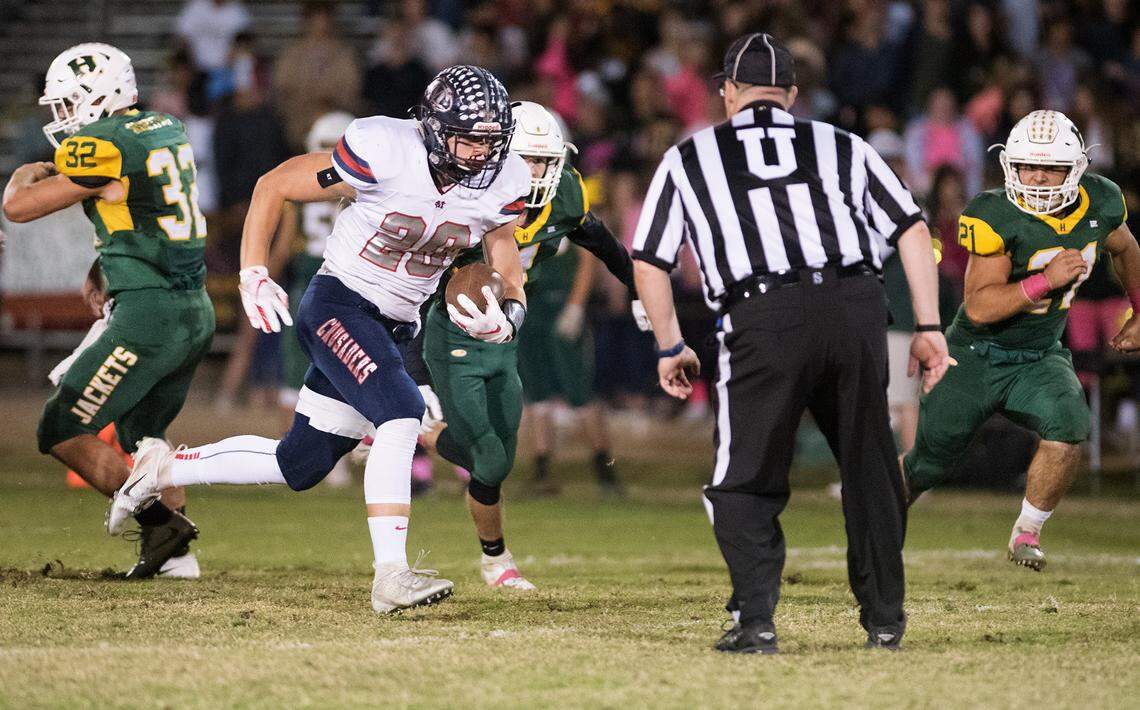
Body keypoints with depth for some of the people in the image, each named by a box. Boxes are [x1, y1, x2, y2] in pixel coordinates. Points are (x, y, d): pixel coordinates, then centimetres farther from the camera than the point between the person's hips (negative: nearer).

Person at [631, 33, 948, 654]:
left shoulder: (688, 159, 20)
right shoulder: (840, 148, 23)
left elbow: (648, 263, 18)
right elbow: (912, 231, 16)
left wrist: (669, 347, 29)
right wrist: (928, 328, 18)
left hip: (765, 319, -2)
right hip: (856, 306, 2)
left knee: (745, 485, 9)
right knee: (869, 469, 17)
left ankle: (755, 620, -6)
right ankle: (884, 619, 21)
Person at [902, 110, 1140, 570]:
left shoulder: (1100, 204, -8)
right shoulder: (998, 218, -24)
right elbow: (979, 307, -28)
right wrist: (1047, 280, -36)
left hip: (1039, 359, 3)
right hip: (976, 358, -3)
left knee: (1069, 432, -26)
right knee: (926, 465, 6)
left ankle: (1027, 533, -4)